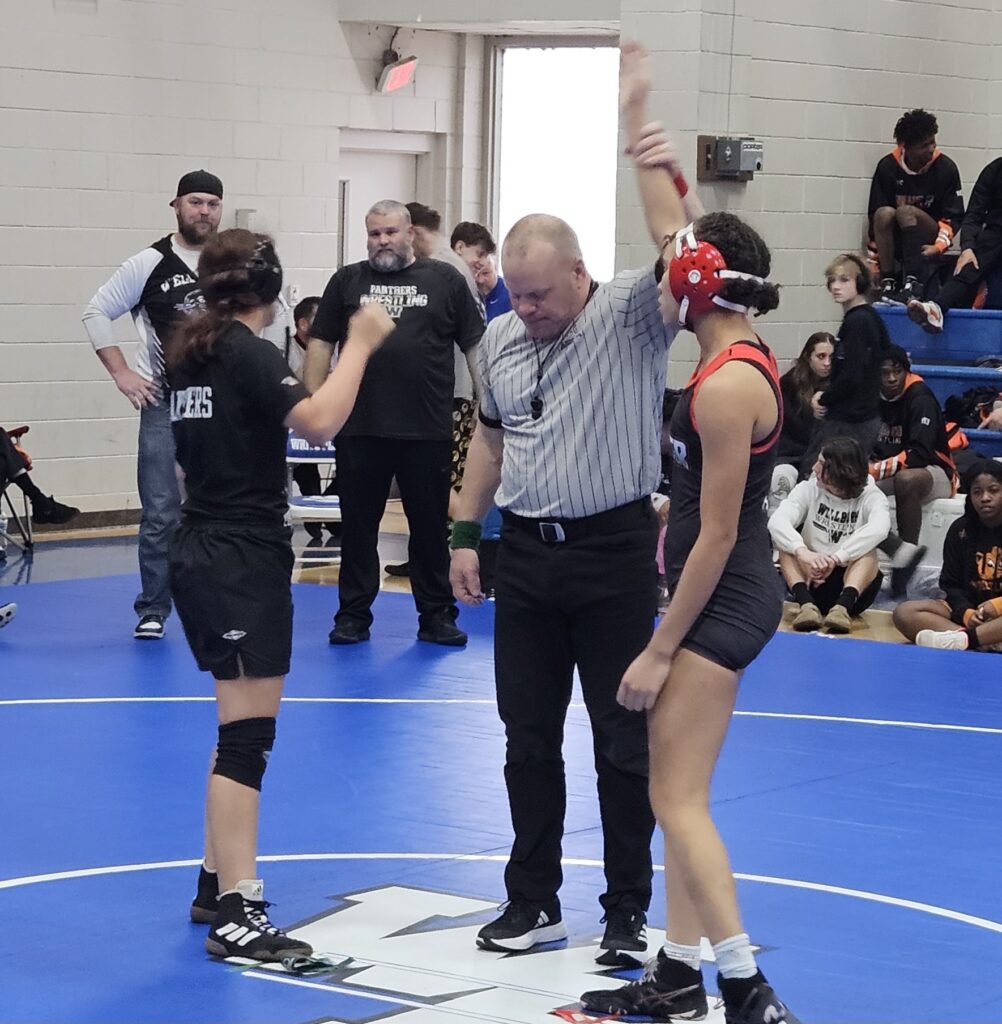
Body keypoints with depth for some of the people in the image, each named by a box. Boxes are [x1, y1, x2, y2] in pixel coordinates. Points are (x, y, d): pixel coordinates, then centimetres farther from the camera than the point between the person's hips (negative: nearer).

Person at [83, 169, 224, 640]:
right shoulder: (150, 264, -4)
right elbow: (96, 313, 2)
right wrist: (122, 373, -4)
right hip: (166, 405, -2)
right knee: (161, 514, -3)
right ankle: (152, 611, 7)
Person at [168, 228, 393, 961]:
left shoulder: (193, 354, 11)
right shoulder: (249, 353, -14)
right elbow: (319, 422, -29)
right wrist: (360, 345, -20)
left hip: (202, 552, 9)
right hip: (245, 561, -9)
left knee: (239, 729, 19)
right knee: (248, 736, -9)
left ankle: (218, 886, 25)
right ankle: (237, 914, -10)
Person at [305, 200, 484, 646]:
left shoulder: (445, 280, 5)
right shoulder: (347, 281, 8)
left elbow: (476, 347, 5)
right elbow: (321, 344, 8)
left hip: (427, 431, -1)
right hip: (359, 430, 1)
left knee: (430, 526, 7)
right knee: (357, 525, 7)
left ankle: (437, 616, 16)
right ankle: (353, 616, 16)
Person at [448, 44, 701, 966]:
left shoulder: (630, 318, -10)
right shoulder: (501, 338, 8)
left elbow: (677, 253, -28)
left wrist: (639, 130, -33)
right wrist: (467, 533, 15)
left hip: (613, 553, -5)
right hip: (524, 554, 5)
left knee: (624, 743, 2)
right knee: (529, 739, 11)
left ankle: (628, 912, 12)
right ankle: (534, 902, 21)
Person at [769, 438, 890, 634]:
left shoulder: (870, 497, -5)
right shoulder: (809, 489, -1)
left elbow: (879, 528, -29)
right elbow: (777, 521, -20)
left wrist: (835, 559, -39)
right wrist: (803, 553, -39)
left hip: (850, 580, -1)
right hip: (810, 582, 1)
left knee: (868, 551, -28)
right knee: (787, 542, -22)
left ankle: (843, 607, -50)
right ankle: (807, 605, -43)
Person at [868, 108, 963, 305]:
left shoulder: (945, 168, -6)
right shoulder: (888, 167, -6)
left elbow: (953, 215, -3)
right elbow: (876, 214, -5)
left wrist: (939, 245, -20)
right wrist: (875, 255, -10)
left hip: (926, 241, -1)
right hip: (896, 241, 1)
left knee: (905, 211, -31)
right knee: (885, 213, -30)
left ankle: (913, 282, -42)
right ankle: (887, 282, -31)